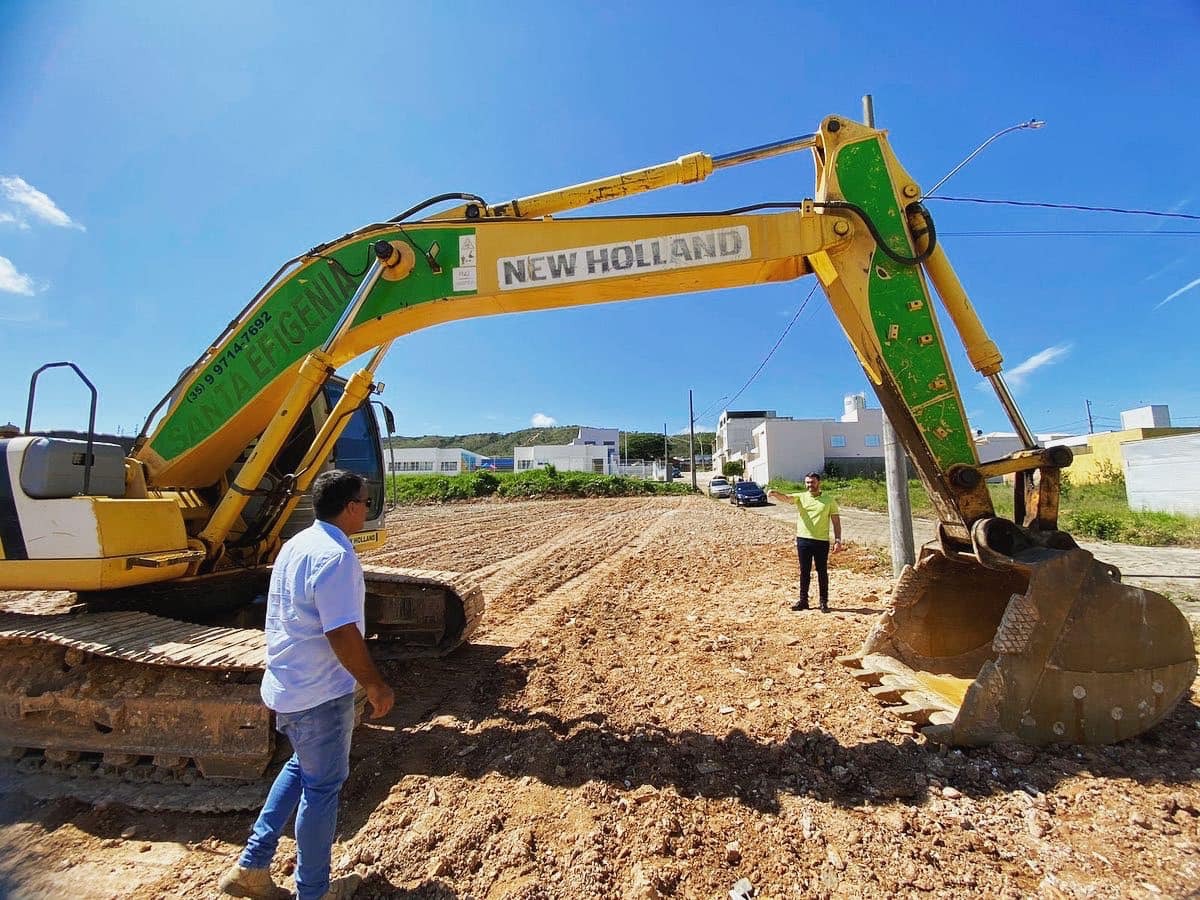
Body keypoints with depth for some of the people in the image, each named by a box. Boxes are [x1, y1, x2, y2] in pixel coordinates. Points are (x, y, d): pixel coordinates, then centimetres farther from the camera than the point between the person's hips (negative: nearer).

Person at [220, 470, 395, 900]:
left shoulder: (296, 544, 4)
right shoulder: (334, 556, -26)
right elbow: (342, 634, -29)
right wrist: (375, 685, -16)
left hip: (287, 684, 9)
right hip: (321, 693, -9)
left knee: (301, 767, 28)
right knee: (322, 786, 11)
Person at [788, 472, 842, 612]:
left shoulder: (829, 501, 4)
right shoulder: (800, 497, 5)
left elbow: (836, 521, 6)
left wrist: (838, 540, -3)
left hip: (822, 541, -1)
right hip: (803, 540, 1)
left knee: (822, 572, 7)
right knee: (804, 571, 9)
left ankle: (824, 602, 19)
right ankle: (803, 600, 19)